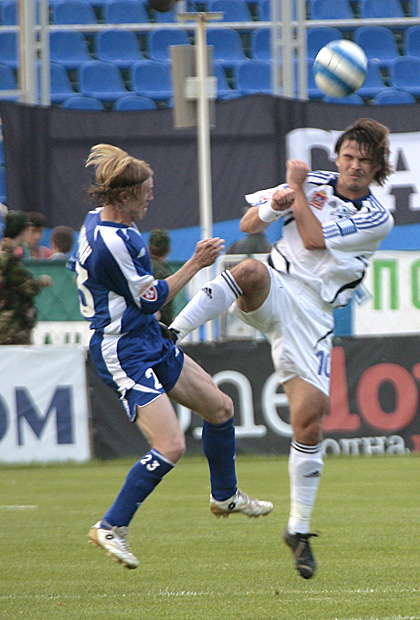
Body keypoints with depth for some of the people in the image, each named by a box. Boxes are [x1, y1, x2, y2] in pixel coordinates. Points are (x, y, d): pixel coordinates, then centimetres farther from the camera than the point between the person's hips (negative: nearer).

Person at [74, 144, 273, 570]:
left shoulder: (98, 221, 6)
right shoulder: (112, 242, -26)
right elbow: (151, 299, -17)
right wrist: (195, 264, -10)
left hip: (151, 343, 11)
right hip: (124, 354, -11)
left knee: (219, 407, 17)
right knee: (171, 446, -18)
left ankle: (225, 496, 38)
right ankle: (110, 528, -8)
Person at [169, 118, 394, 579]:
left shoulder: (377, 220, 1)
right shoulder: (314, 184, 9)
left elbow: (314, 240, -11)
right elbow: (248, 225, 10)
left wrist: (297, 188, -2)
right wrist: (272, 206, -12)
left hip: (311, 319, 0)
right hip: (273, 293, 0)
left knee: (309, 417, -9)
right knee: (250, 269, -38)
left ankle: (299, 528, 6)